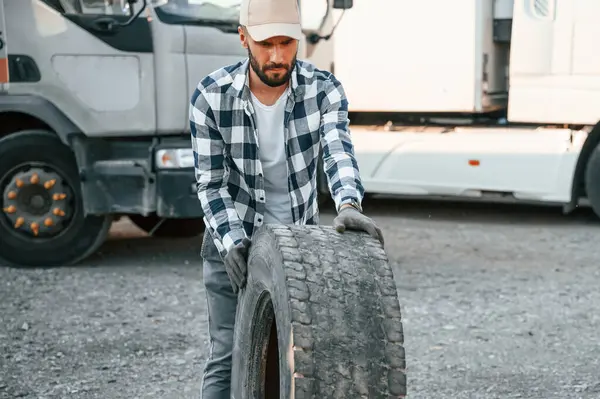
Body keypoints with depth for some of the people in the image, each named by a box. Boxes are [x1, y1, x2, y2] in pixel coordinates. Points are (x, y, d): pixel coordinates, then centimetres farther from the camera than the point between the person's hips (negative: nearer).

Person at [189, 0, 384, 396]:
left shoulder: (324, 90, -14)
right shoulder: (210, 97, -16)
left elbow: (338, 151, -29)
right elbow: (211, 183, -12)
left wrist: (348, 205, -49)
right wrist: (232, 243, -26)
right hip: (233, 240, -1)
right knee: (228, 357, -3)